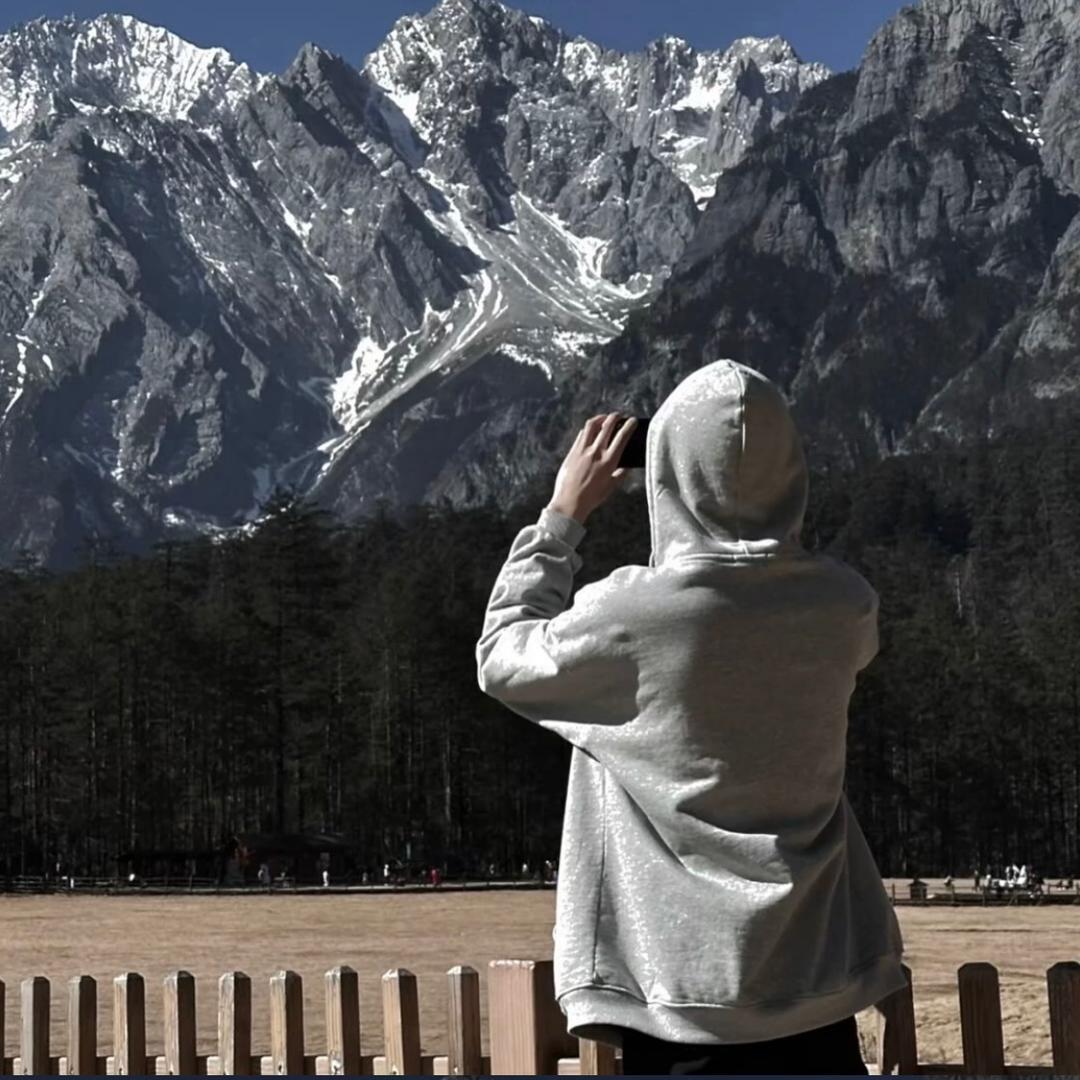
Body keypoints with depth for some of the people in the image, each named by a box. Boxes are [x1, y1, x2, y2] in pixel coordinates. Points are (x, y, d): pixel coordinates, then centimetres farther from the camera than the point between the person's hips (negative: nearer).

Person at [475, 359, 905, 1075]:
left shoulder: (632, 614, -17)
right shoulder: (843, 605, -4)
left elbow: (504, 660, 3)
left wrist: (563, 516, 9)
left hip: (684, 988, -4)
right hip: (816, 973, 4)